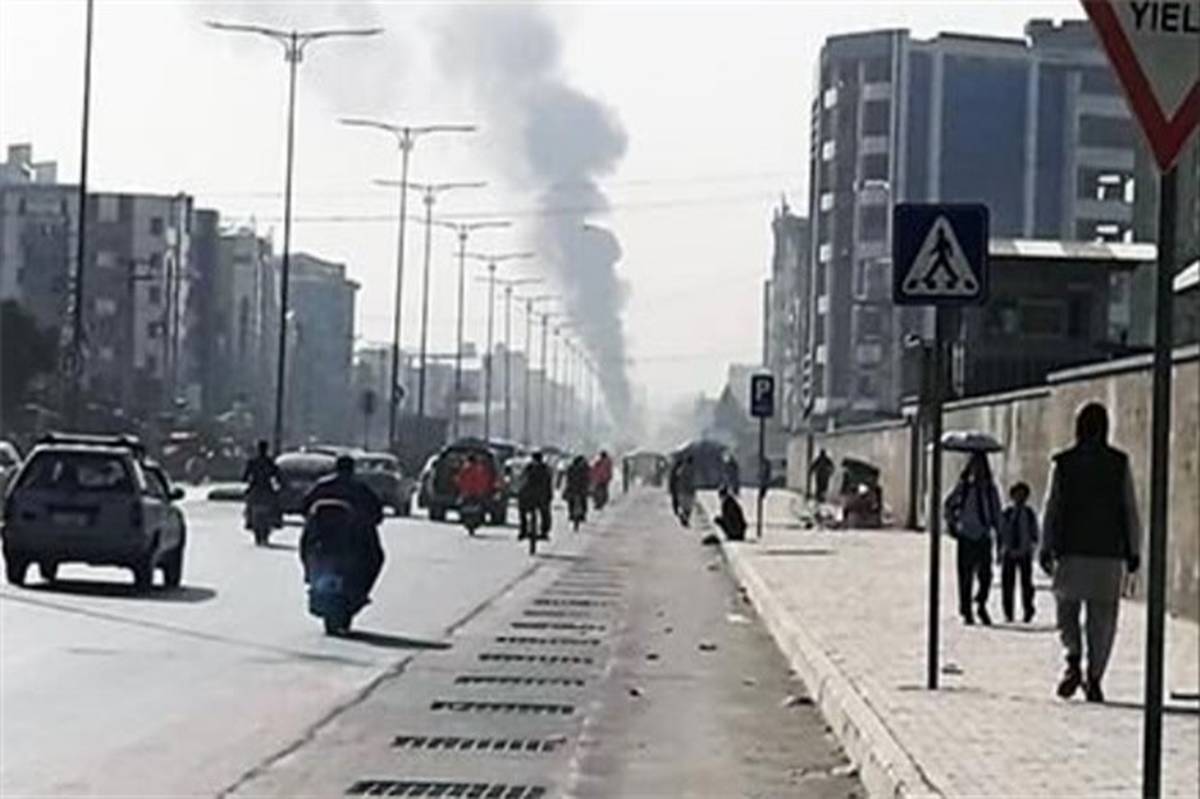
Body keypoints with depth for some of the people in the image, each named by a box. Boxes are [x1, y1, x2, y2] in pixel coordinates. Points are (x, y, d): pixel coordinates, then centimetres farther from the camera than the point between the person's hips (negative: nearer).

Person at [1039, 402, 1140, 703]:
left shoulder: (1062, 463, 0)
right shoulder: (1120, 464, 2)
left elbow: (1051, 508, -1)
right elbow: (1130, 510, 2)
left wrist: (1045, 548, 4)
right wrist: (1133, 550, 8)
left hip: (1071, 552, 0)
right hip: (1109, 554, 0)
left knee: (1067, 607, 12)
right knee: (1102, 618, 6)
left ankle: (1073, 661, -11)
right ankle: (1094, 679, 2)